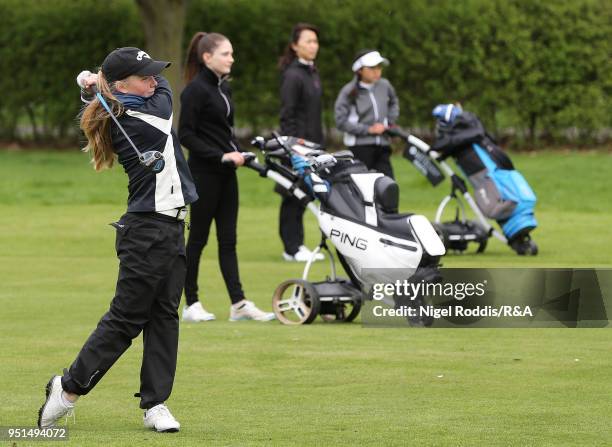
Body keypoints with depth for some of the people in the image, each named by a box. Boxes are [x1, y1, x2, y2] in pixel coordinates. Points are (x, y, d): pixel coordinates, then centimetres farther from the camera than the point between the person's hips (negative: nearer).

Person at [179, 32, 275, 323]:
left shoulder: (223, 88, 13)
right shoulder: (196, 90, -13)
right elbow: (185, 135, -16)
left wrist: (237, 151, 3)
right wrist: (221, 156, -19)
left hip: (225, 173, 8)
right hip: (204, 174, -8)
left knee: (228, 239, 5)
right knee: (198, 238, 0)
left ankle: (239, 304, 2)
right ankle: (190, 304, 7)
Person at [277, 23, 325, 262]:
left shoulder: (312, 73, 15)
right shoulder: (293, 75, -12)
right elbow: (287, 114, -15)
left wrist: (319, 142, 18)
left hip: (312, 143, 9)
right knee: (293, 197, -4)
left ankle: (297, 244, 16)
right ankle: (291, 248, -1)